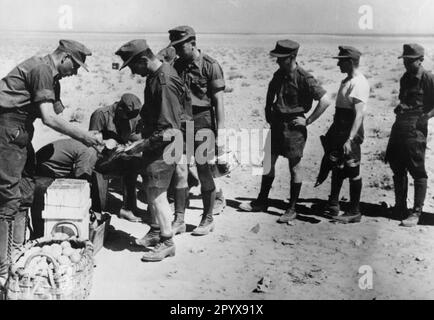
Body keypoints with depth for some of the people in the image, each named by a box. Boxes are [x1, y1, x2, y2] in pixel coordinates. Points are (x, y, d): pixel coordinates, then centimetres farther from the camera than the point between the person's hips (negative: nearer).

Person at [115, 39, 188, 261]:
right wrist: (143, 140, 15)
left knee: (156, 194, -4)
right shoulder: (155, 75, 7)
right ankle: (159, 229, 34)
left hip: (163, 147, -9)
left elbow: (169, 130, -25)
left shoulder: (165, 82, -24)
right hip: (155, 144, 9)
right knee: (152, 191, 18)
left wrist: (142, 146, -21)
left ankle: (167, 242, 8)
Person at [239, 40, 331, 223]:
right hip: (277, 124, 7)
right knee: (268, 162, 12)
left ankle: (292, 209, 14)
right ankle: (261, 202, 24)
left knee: (295, 167, 4)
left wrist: (308, 121, -16)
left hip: (293, 126, -7)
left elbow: (325, 101, -19)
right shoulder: (279, 74, 4)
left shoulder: (304, 78, -17)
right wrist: (268, 110, 15)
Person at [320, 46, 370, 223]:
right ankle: (333, 205, 30)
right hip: (339, 129, 10)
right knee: (337, 167, 17)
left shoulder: (359, 83, -17)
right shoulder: (346, 81, 14)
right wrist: (332, 133, 22)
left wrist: (350, 140, -29)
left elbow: (359, 115, -23)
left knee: (353, 172, -1)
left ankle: (354, 212, 10)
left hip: (350, 132, -10)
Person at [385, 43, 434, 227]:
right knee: (397, 170, 12)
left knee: (418, 173, -3)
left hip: (415, 130, -8)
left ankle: (416, 212, 2)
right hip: (399, 127, 8)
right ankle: (400, 208, 24)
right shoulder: (405, 78, 16)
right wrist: (399, 109, 9)